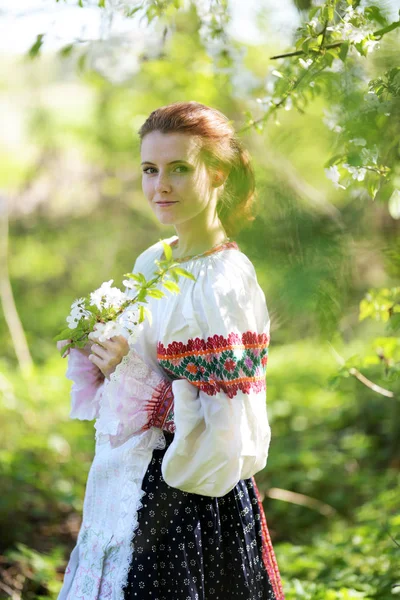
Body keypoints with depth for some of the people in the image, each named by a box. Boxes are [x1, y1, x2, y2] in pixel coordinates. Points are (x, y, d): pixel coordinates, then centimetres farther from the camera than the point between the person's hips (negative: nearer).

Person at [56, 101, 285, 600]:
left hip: (185, 502, -8)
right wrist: (93, 353, -2)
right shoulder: (151, 262, 7)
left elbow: (228, 432, -22)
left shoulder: (225, 283, -18)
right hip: (122, 493, 8)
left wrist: (132, 374, -22)